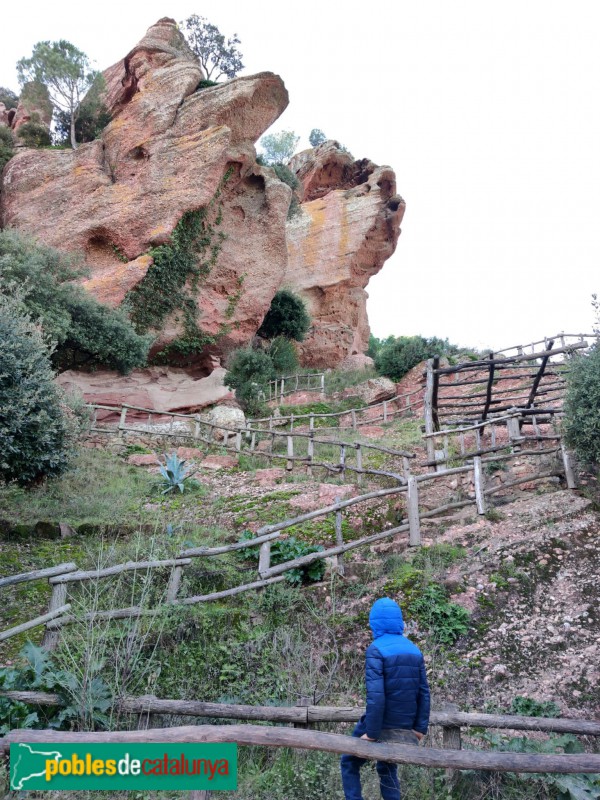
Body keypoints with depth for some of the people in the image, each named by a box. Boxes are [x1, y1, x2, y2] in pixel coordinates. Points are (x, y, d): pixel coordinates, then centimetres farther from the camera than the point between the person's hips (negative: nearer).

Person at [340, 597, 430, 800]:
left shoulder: (376, 649, -16)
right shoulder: (415, 650, 4)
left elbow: (375, 695, -22)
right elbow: (424, 693, 3)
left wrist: (371, 732, -17)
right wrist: (420, 728, 7)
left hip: (382, 728, -6)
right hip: (405, 729, 6)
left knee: (349, 763, 16)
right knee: (387, 768, 27)